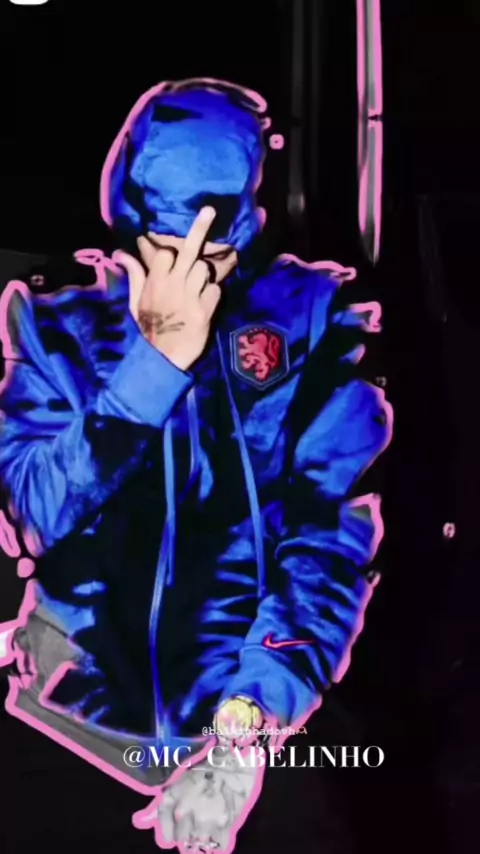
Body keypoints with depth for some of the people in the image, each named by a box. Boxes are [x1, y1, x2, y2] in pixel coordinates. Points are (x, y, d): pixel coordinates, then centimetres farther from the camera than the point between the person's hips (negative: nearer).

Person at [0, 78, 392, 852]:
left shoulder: (309, 316, -4)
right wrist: (156, 357, -19)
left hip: (255, 713, -1)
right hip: (83, 707, 1)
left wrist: (248, 725, -21)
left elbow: (336, 526, -11)